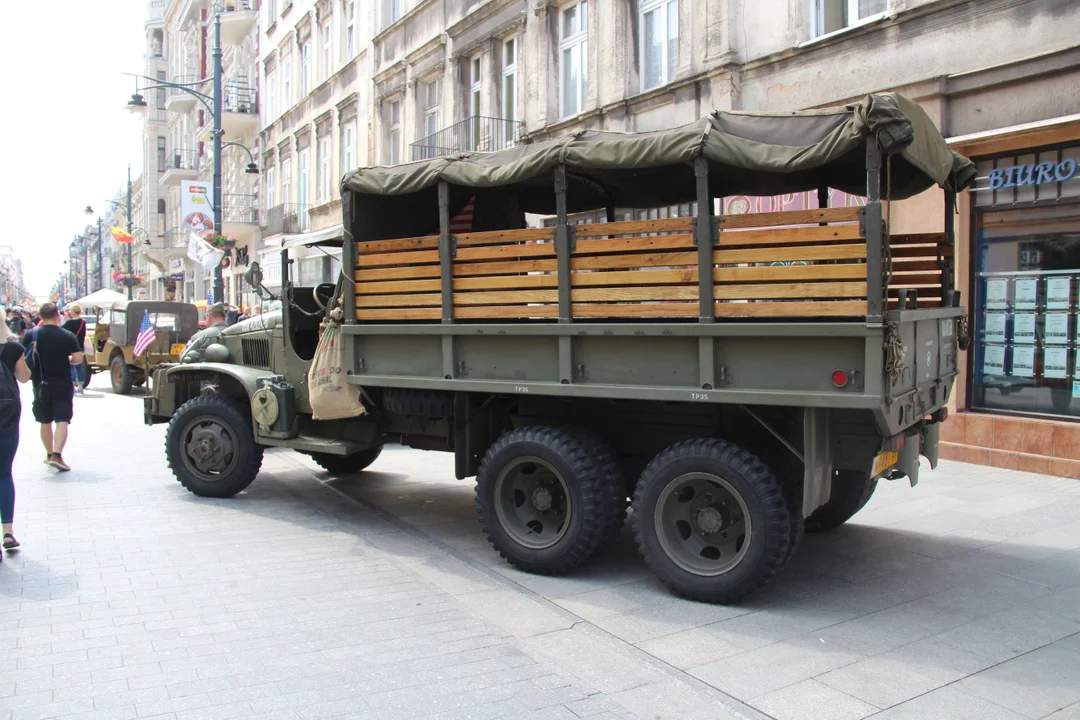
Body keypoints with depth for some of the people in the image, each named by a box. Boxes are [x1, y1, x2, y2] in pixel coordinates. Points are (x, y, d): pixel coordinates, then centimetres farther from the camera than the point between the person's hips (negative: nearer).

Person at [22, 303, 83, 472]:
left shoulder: (30, 335, -2)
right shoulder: (67, 336, -8)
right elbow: (78, 359, -10)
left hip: (41, 384, 3)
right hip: (63, 384, -3)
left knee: (45, 422, 17)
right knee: (62, 421, -4)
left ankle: (49, 453, 29)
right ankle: (57, 454, -19)